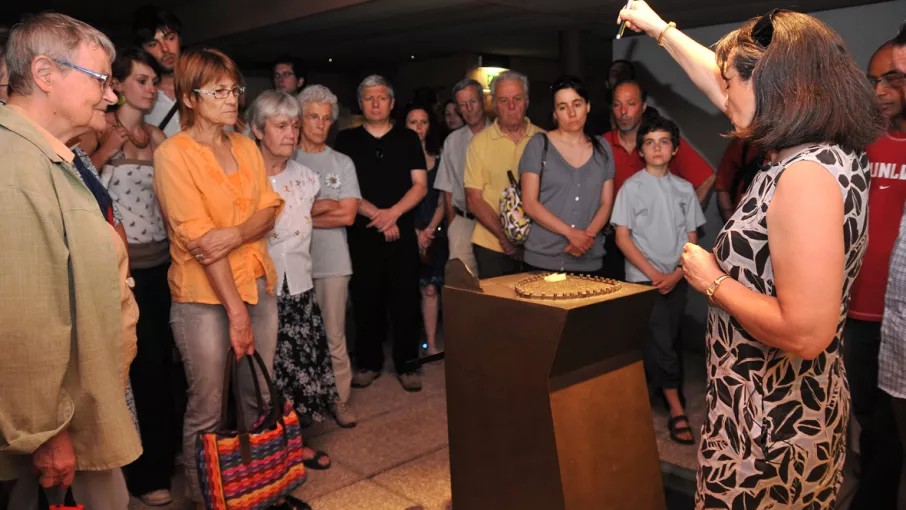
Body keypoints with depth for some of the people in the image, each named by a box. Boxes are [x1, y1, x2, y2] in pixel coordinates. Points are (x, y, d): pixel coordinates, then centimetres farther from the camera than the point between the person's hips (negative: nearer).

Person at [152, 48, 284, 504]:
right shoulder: (173, 153, -9)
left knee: (259, 397, 15)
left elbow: (269, 209, 4)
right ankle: (202, 497, 25)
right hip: (204, 296, -5)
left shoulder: (247, 147, 10)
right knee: (206, 408, 5)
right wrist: (236, 310, -18)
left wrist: (236, 233, -19)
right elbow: (199, 239, -16)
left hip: (258, 285, 6)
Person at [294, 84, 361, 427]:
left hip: (332, 261, 1)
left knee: (334, 337, 6)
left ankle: (340, 399, 18)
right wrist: (326, 206, -6)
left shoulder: (342, 163, 8)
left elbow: (348, 216, -3)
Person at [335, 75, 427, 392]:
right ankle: (369, 362, 19)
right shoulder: (346, 141, 8)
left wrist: (393, 212, -12)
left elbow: (420, 185, 3)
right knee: (366, 300, 4)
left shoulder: (408, 139, 10)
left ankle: (406, 364, 12)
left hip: (402, 233, 0)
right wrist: (375, 214, -10)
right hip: (362, 234, 0)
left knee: (405, 299, 0)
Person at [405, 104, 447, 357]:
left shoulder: (437, 160, 10)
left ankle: (431, 345, 8)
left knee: (430, 288, 2)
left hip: (432, 234, 3)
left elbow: (442, 202, 9)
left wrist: (429, 230, -4)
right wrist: (414, 232, -8)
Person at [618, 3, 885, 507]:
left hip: (772, 424, -9)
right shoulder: (820, 155, 2)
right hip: (792, 403, 9)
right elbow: (721, 85, 16)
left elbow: (805, 333, -32)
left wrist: (713, 281, -17)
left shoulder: (809, 173, -26)